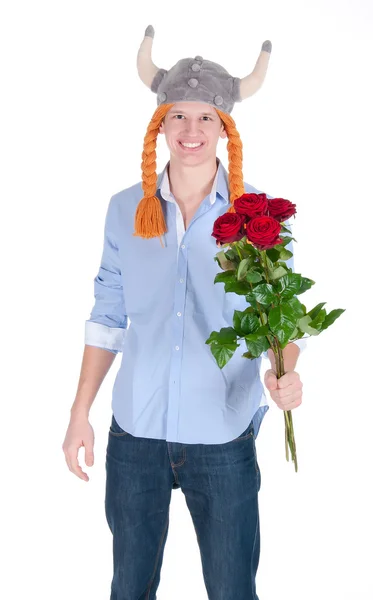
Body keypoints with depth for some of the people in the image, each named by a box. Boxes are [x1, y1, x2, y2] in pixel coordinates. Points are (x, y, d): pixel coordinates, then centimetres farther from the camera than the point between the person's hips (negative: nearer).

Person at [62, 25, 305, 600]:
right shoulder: (125, 209, 1)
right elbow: (108, 316, 7)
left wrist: (287, 373, -23)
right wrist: (80, 413, 5)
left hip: (223, 436, -2)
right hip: (135, 430, 2)